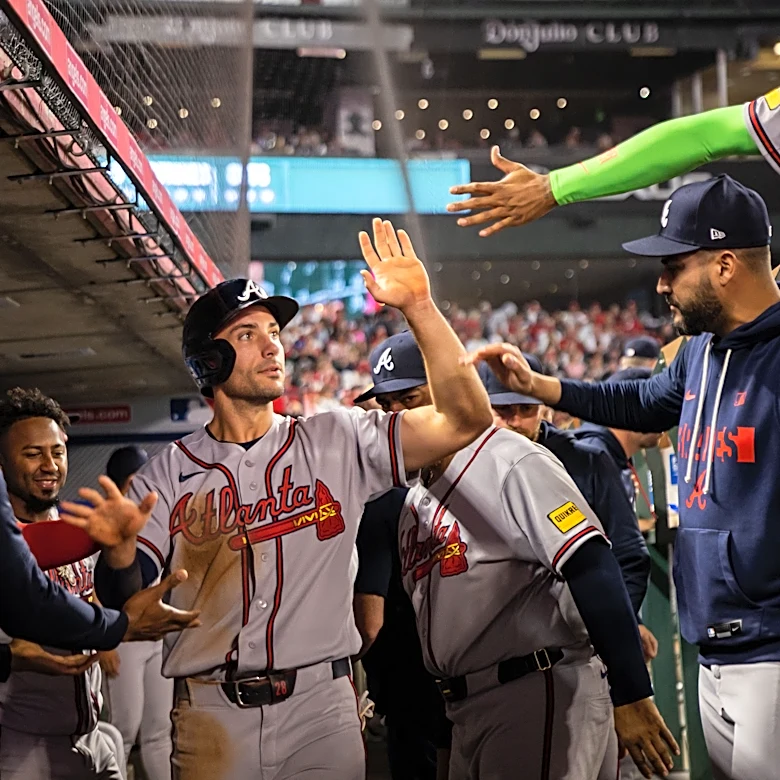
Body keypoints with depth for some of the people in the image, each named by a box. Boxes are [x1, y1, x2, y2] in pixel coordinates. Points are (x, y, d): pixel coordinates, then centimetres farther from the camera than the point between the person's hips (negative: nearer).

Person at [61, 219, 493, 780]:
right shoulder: (165, 476, 5)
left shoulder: (337, 443, 5)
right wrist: (119, 547, -24)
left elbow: (465, 420, -5)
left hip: (322, 710, 0)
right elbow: (130, 605, -1)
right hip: (211, 717, 0)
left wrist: (418, 308, -13)